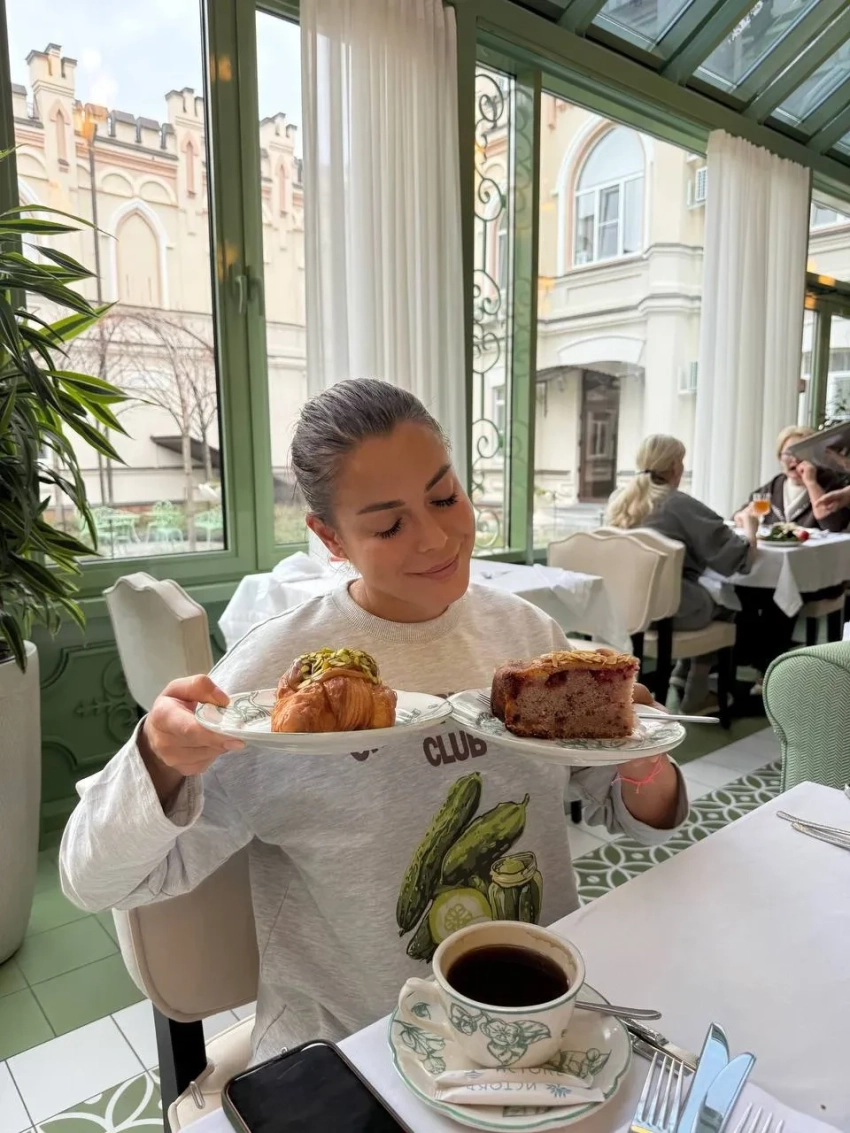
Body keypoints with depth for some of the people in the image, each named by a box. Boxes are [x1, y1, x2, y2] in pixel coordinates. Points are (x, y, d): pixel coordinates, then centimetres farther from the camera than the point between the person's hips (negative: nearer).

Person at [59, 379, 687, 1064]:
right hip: (353, 1057, -2)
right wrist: (160, 762, -31)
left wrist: (646, 775, -13)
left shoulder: (527, 632, -1)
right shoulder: (278, 673, -15)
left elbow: (622, 810, 9)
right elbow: (97, 881, -11)